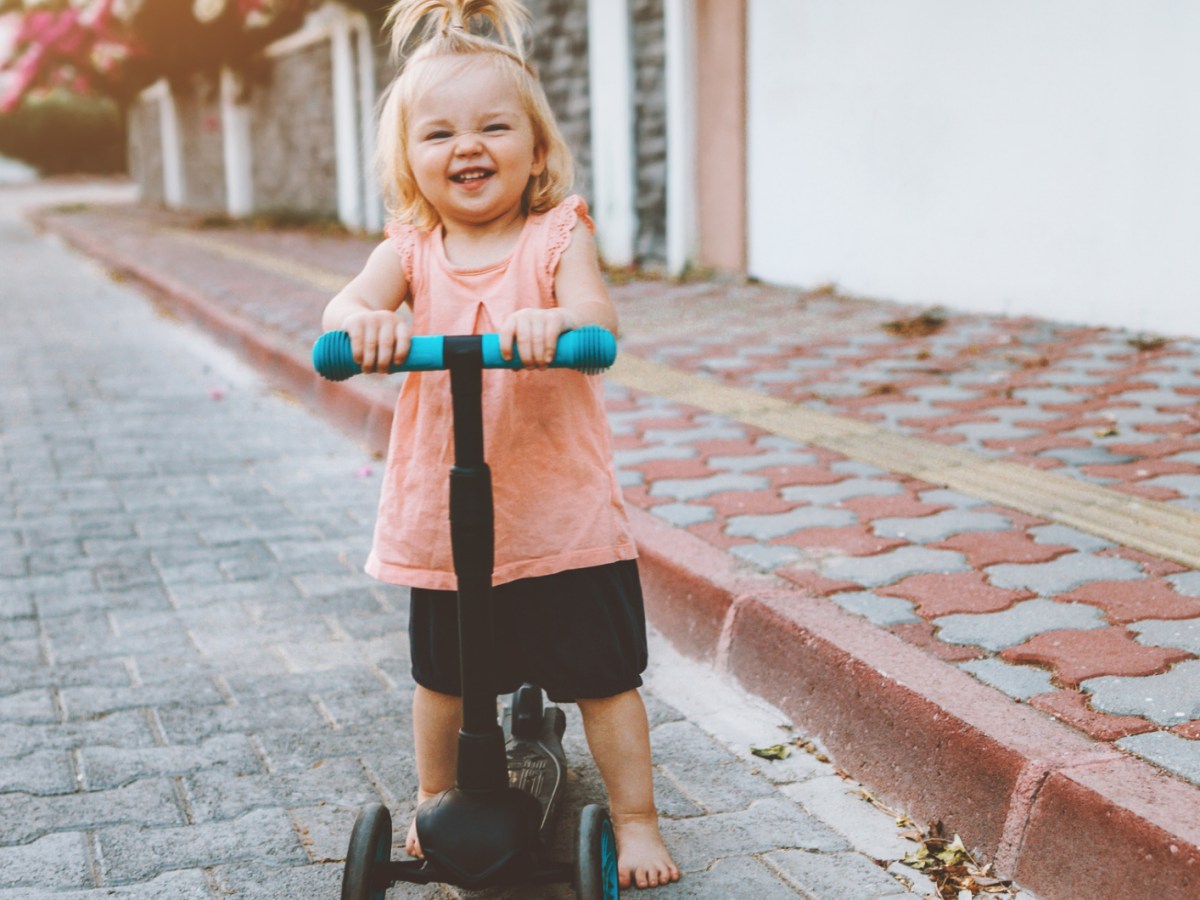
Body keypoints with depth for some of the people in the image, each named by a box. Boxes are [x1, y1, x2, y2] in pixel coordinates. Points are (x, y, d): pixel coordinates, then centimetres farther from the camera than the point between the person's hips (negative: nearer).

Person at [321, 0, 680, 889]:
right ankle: (435, 799, 45)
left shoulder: (558, 236, -7)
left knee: (605, 675, 7)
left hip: (565, 515, -2)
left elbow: (597, 318, -24)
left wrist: (553, 320, -47)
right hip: (442, 516, 3)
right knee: (441, 674, 20)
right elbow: (346, 306, -18)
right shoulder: (410, 250, -1)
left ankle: (636, 818, 25)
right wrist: (364, 319, -42)